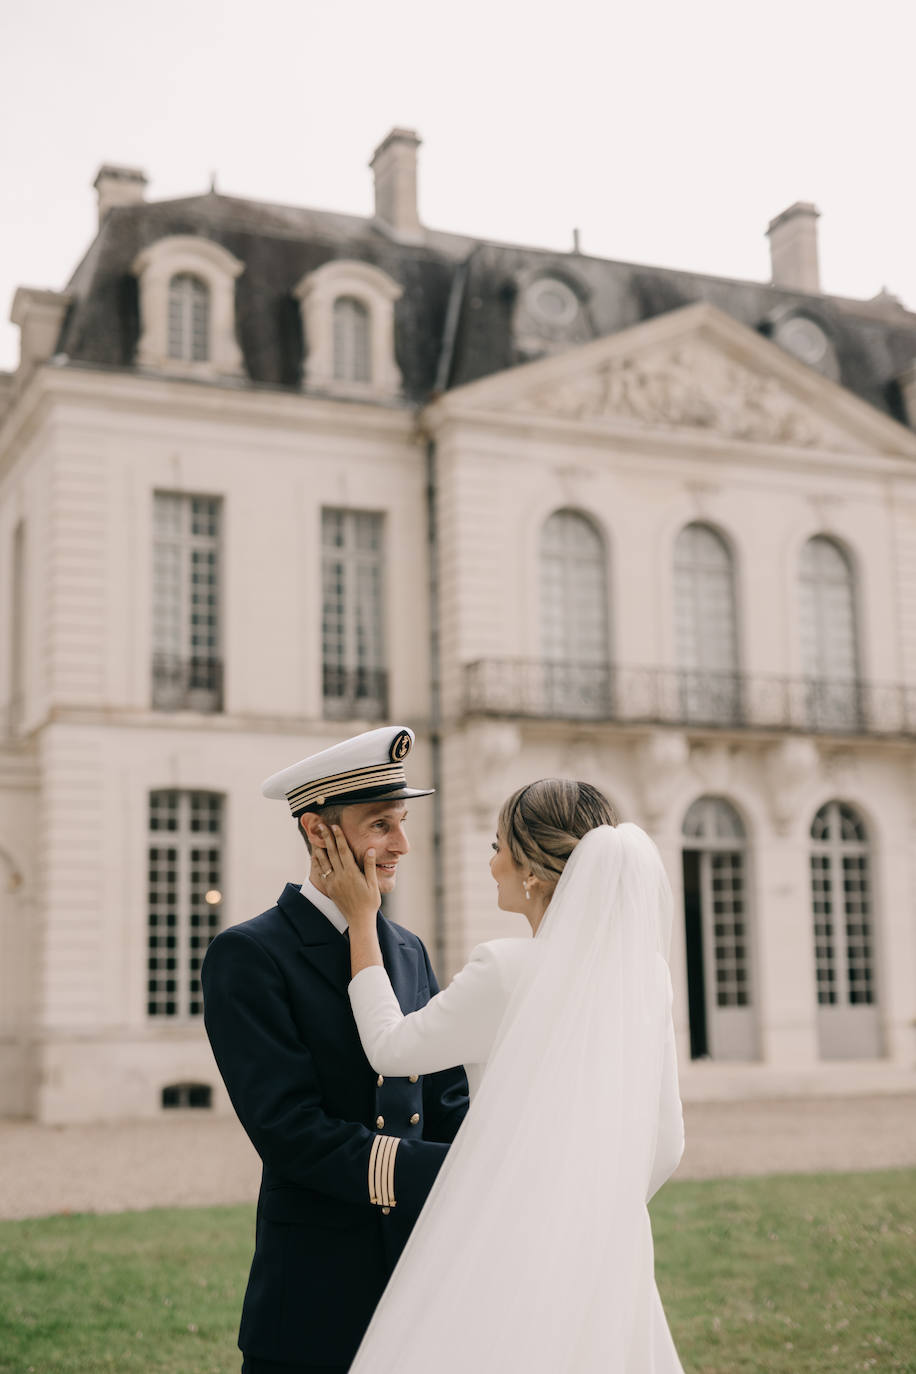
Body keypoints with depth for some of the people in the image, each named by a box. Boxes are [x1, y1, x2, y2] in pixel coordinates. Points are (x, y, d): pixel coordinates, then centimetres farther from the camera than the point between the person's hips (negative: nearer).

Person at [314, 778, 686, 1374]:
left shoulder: (508, 971, -16)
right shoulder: (643, 972, 1)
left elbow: (390, 1048, -1)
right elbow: (666, 1144, 7)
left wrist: (362, 920, 7)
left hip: (514, 1245, -6)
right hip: (613, 1250, 6)